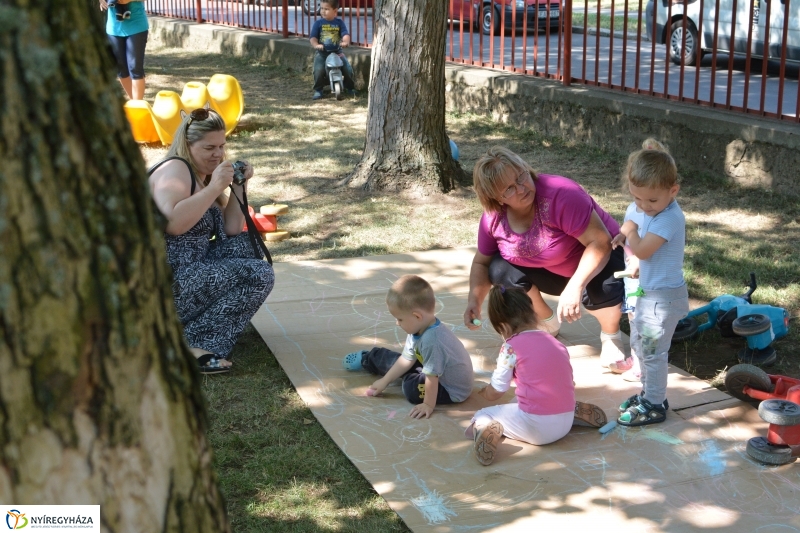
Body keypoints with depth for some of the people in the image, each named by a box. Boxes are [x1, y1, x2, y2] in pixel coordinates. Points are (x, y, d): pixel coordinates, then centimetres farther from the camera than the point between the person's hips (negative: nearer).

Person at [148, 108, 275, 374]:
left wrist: (239, 187, 4)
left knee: (248, 246, 7)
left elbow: (231, 231, 12)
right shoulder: (175, 170, -11)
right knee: (259, 275, -12)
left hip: (187, 272, 9)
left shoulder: (205, 176, 17)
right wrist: (215, 188, -24)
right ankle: (193, 344, -18)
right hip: (164, 284, -9)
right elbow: (173, 223, -29)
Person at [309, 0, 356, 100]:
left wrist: (345, 42, -31)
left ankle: (350, 87, 17)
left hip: (337, 51, 1)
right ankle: (318, 90, -2)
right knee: (319, 70, -23)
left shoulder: (339, 22, 2)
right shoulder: (318, 23, -1)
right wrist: (316, 45, -28)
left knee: (348, 69, -10)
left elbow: (345, 34, -8)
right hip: (322, 52, -1)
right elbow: (313, 37, -6)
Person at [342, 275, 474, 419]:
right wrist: (384, 381, 6)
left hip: (453, 391, -9)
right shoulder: (419, 329, -10)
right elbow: (407, 359, 2)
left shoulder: (431, 341, -40)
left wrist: (428, 405, -23)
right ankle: (366, 359, 39)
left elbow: (432, 377, -32)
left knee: (411, 387, -18)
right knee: (400, 359, 13)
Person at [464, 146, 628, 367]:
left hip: (600, 256, -5)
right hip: (552, 272, 5)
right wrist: (474, 300, -18)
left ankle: (611, 337, -1)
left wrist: (575, 286, -45)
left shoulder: (560, 195, -34)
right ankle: (548, 324, 9)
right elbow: (482, 262, 0)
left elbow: (601, 241, -34)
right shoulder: (493, 218, -15)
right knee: (499, 269, -16)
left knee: (600, 289, -37)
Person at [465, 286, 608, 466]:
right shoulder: (555, 342, 12)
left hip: (534, 427, -6)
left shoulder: (511, 347, -6)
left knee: (482, 416, 10)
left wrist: (485, 391, 26)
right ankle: (579, 412, 14)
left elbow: (494, 393, 1)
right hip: (565, 424, 7)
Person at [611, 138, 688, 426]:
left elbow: (643, 250, -28)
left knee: (652, 351, 1)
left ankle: (654, 406, 15)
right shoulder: (656, 211, 3)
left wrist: (630, 230, -12)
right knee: (639, 343, 22)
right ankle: (649, 393, 37)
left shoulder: (669, 218, -26)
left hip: (663, 296, -10)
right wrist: (627, 237, -2)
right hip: (649, 291, 10)